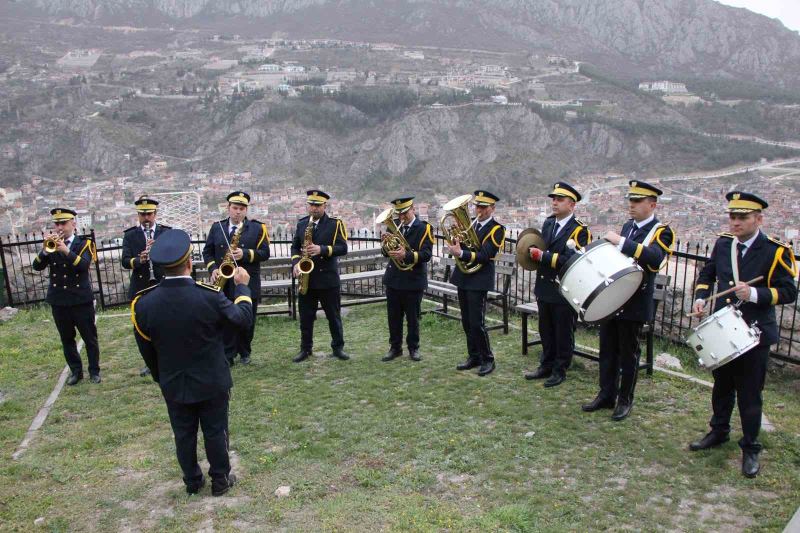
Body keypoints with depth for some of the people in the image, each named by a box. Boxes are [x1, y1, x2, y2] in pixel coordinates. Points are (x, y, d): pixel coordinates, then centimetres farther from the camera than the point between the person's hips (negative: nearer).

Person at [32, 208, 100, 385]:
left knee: (90, 337, 4)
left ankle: (94, 371, 17)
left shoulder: (84, 243, -3)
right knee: (67, 339, 11)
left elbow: (84, 265, -20)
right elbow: (37, 266, -6)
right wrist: (45, 249, -21)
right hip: (58, 301, 3)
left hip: (81, 299, -3)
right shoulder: (51, 244, 5)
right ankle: (75, 371, 23)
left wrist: (66, 250, -32)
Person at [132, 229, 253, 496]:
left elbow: (146, 349, -2)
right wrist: (242, 286, 7)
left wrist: (161, 377, 15)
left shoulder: (143, 303, -15)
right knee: (215, 432, 15)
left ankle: (192, 481, 36)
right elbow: (243, 318, -8)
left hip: (173, 384, 3)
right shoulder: (210, 296, -25)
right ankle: (220, 479, 31)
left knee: (184, 434, 19)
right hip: (212, 382, -2)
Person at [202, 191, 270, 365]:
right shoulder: (216, 227, 9)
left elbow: (265, 253, -4)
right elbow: (207, 252, 10)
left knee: (247, 321, 8)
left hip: (248, 283, -1)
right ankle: (228, 355, 11)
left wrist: (245, 254, -20)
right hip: (224, 284, 1)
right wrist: (213, 269, -7)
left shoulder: (257, 227, 2)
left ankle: (245, 352, 25)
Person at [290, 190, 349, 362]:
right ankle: (305, 349, 20)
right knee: (306, 316, 9)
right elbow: (295, 247, 13)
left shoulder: (335, 224, -3)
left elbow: (343, 247, -11)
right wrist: (296, 263, -5)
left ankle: (338, 347, 19)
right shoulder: (301, 223, 9)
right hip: (306, 277, 3)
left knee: (334, 315, 7)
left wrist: (322, 249, -24)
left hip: (328, 278, -3)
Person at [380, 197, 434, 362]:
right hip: (393, 279, 4)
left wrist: (406, 255, -31)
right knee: (393, 317, 9)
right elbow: (387, 252, 9)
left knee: (413, 317, 7)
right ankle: (395, 347, 21)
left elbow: (426, 254, -17)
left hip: (413, 280, -4)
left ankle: (413, 348, 20)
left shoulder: (424, 228, -6)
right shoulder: (394, 227, 10)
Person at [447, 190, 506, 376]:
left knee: (477, 322, -7)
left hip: (479, 279, -7)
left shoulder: (496, 229, -8)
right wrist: (457, 239, -14)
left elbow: (484, 256, -19)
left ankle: (487, 360, 8)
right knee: (467, 322, 12)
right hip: (463, 277, 7)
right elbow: (459, 245, 7)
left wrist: (461, 253, -30)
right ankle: (473, 357, 24)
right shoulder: (469, 222, 12)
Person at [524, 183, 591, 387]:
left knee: (563, 333, 7)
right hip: (545, 289, 7)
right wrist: (536, 253, 0)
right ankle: (546, 366, 31)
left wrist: (542, 256, -23)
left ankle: (560, 371, 20)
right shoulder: (548, 223, 9)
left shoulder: (580, 230, -13)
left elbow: (570, 260, -25)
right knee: (546, 331, 17)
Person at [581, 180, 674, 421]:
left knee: (628, 353, 6)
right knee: (607, 349, 12)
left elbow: (655, 258, -29)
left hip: (635, 303, -6)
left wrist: (621, 241, -31)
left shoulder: (661, 231, -9)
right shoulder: (628, 226, 12)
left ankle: (625, 400, 20)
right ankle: (606, 396, 24)